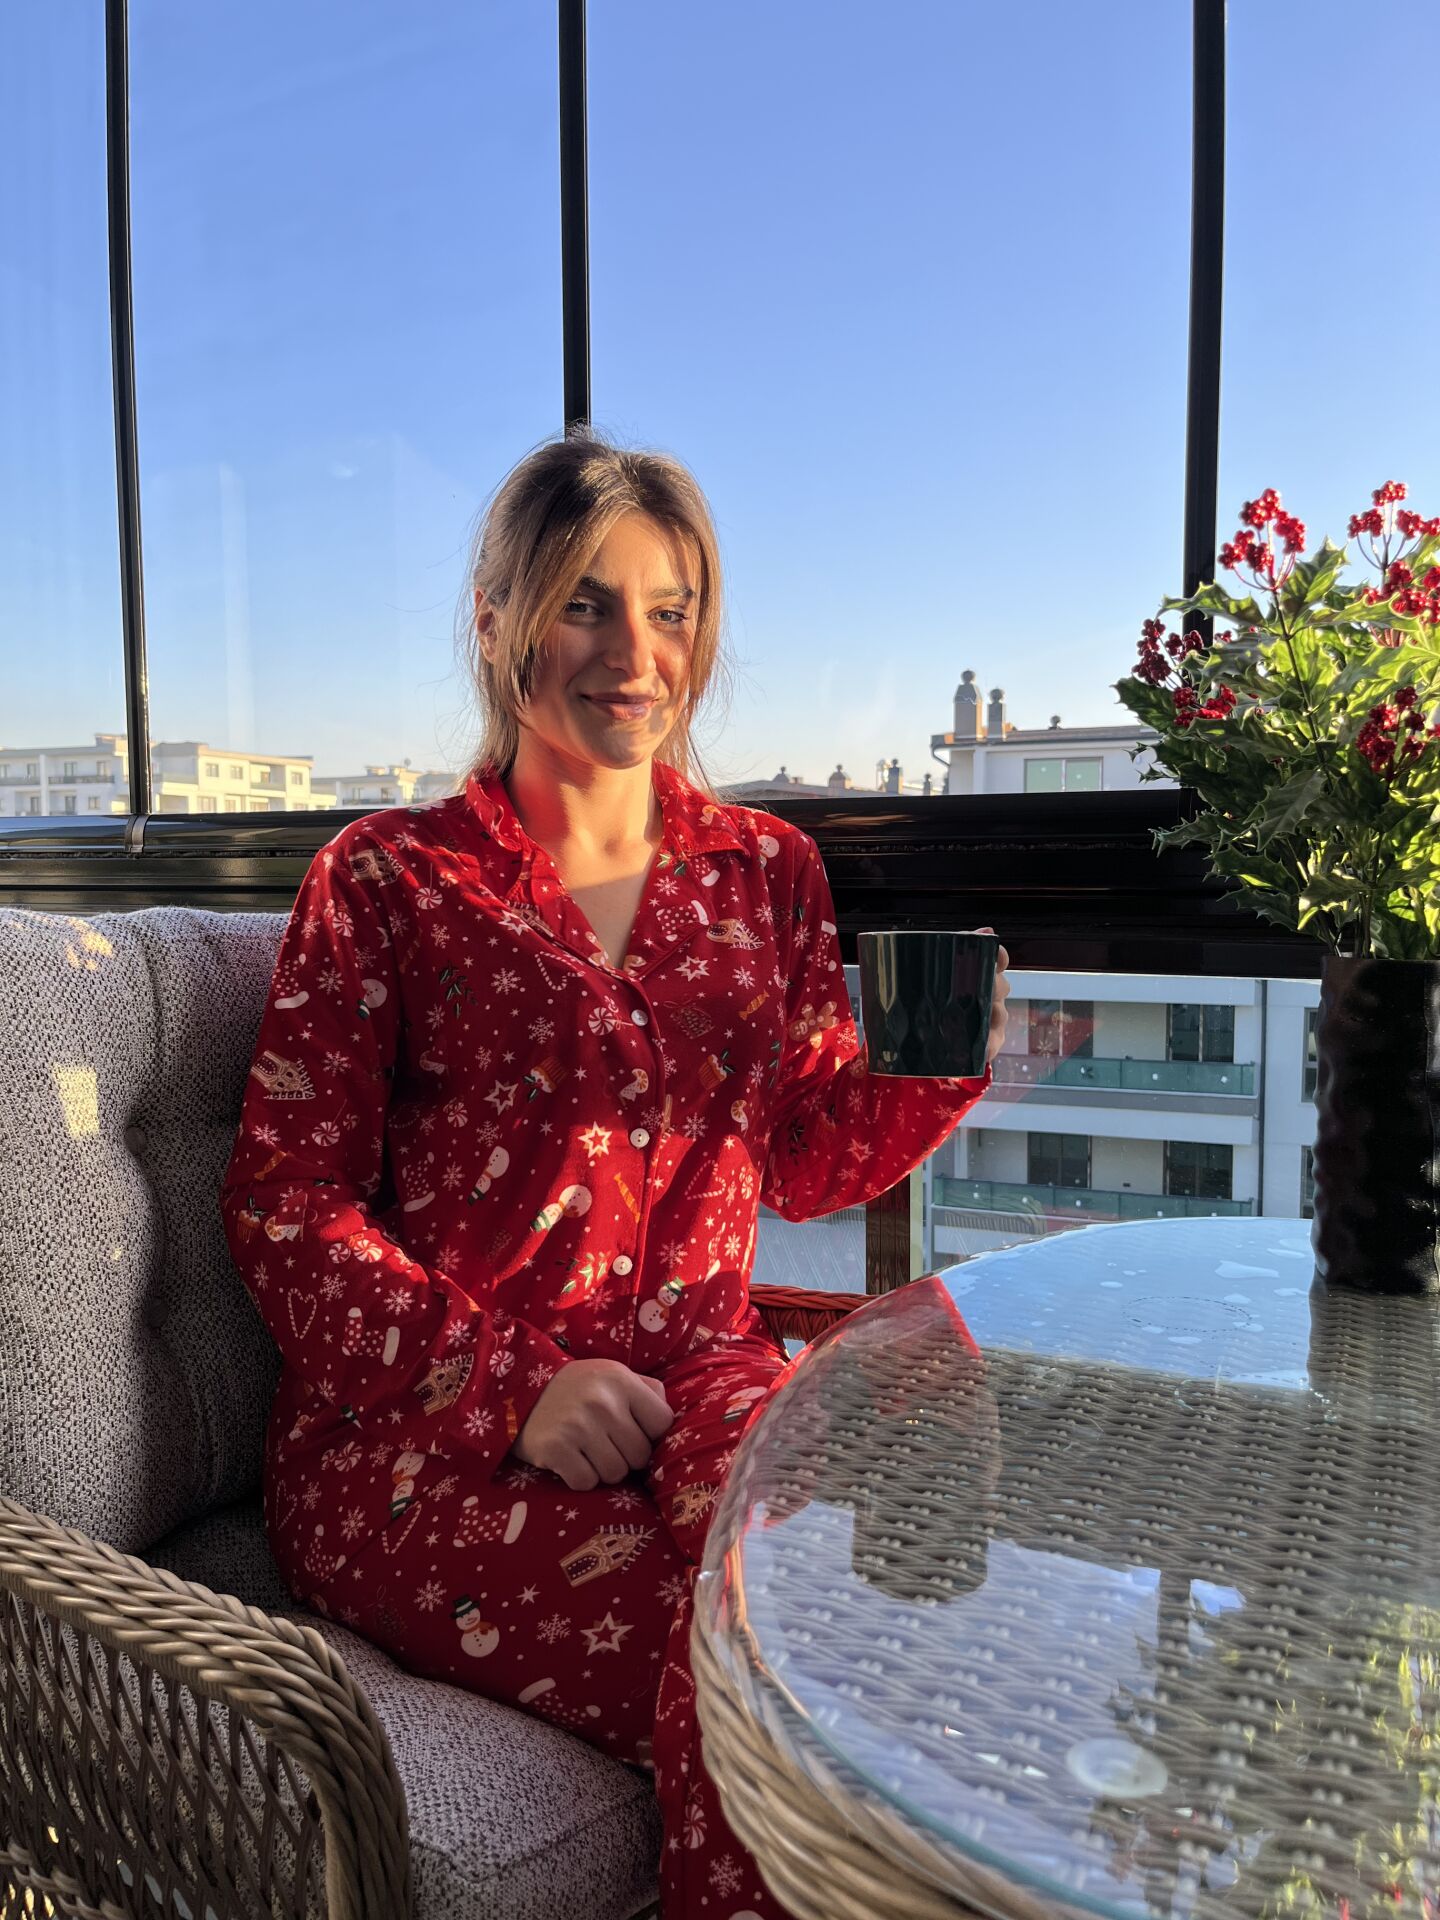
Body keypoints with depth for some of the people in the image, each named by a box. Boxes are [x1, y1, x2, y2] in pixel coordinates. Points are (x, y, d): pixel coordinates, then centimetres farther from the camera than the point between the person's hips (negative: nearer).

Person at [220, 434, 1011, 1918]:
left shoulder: (764, 871, 13)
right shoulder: (390, 878, 2)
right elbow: (284, 1205, -1)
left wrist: (930, 1069, -2)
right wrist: (511, 1382, -14)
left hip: (692, 1378, 4)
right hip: (422, 1432, -3)